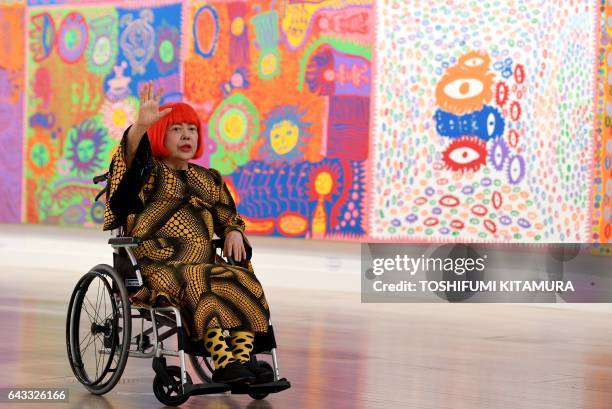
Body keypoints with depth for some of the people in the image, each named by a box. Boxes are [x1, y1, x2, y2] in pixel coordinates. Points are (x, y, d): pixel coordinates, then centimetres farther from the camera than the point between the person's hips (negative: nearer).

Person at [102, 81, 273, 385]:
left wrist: (234, 233, -1)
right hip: (157, 267, -5)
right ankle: (223, 363, -44)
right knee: (202, 287, -35)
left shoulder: (209, 179, 24)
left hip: (204, 265, 5)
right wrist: (141, 126, -37)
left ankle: (243, 358, -37)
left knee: (245, 284, -25)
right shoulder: (149, 173, 7)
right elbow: (129, 157, -16)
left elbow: (229, 219, 24)